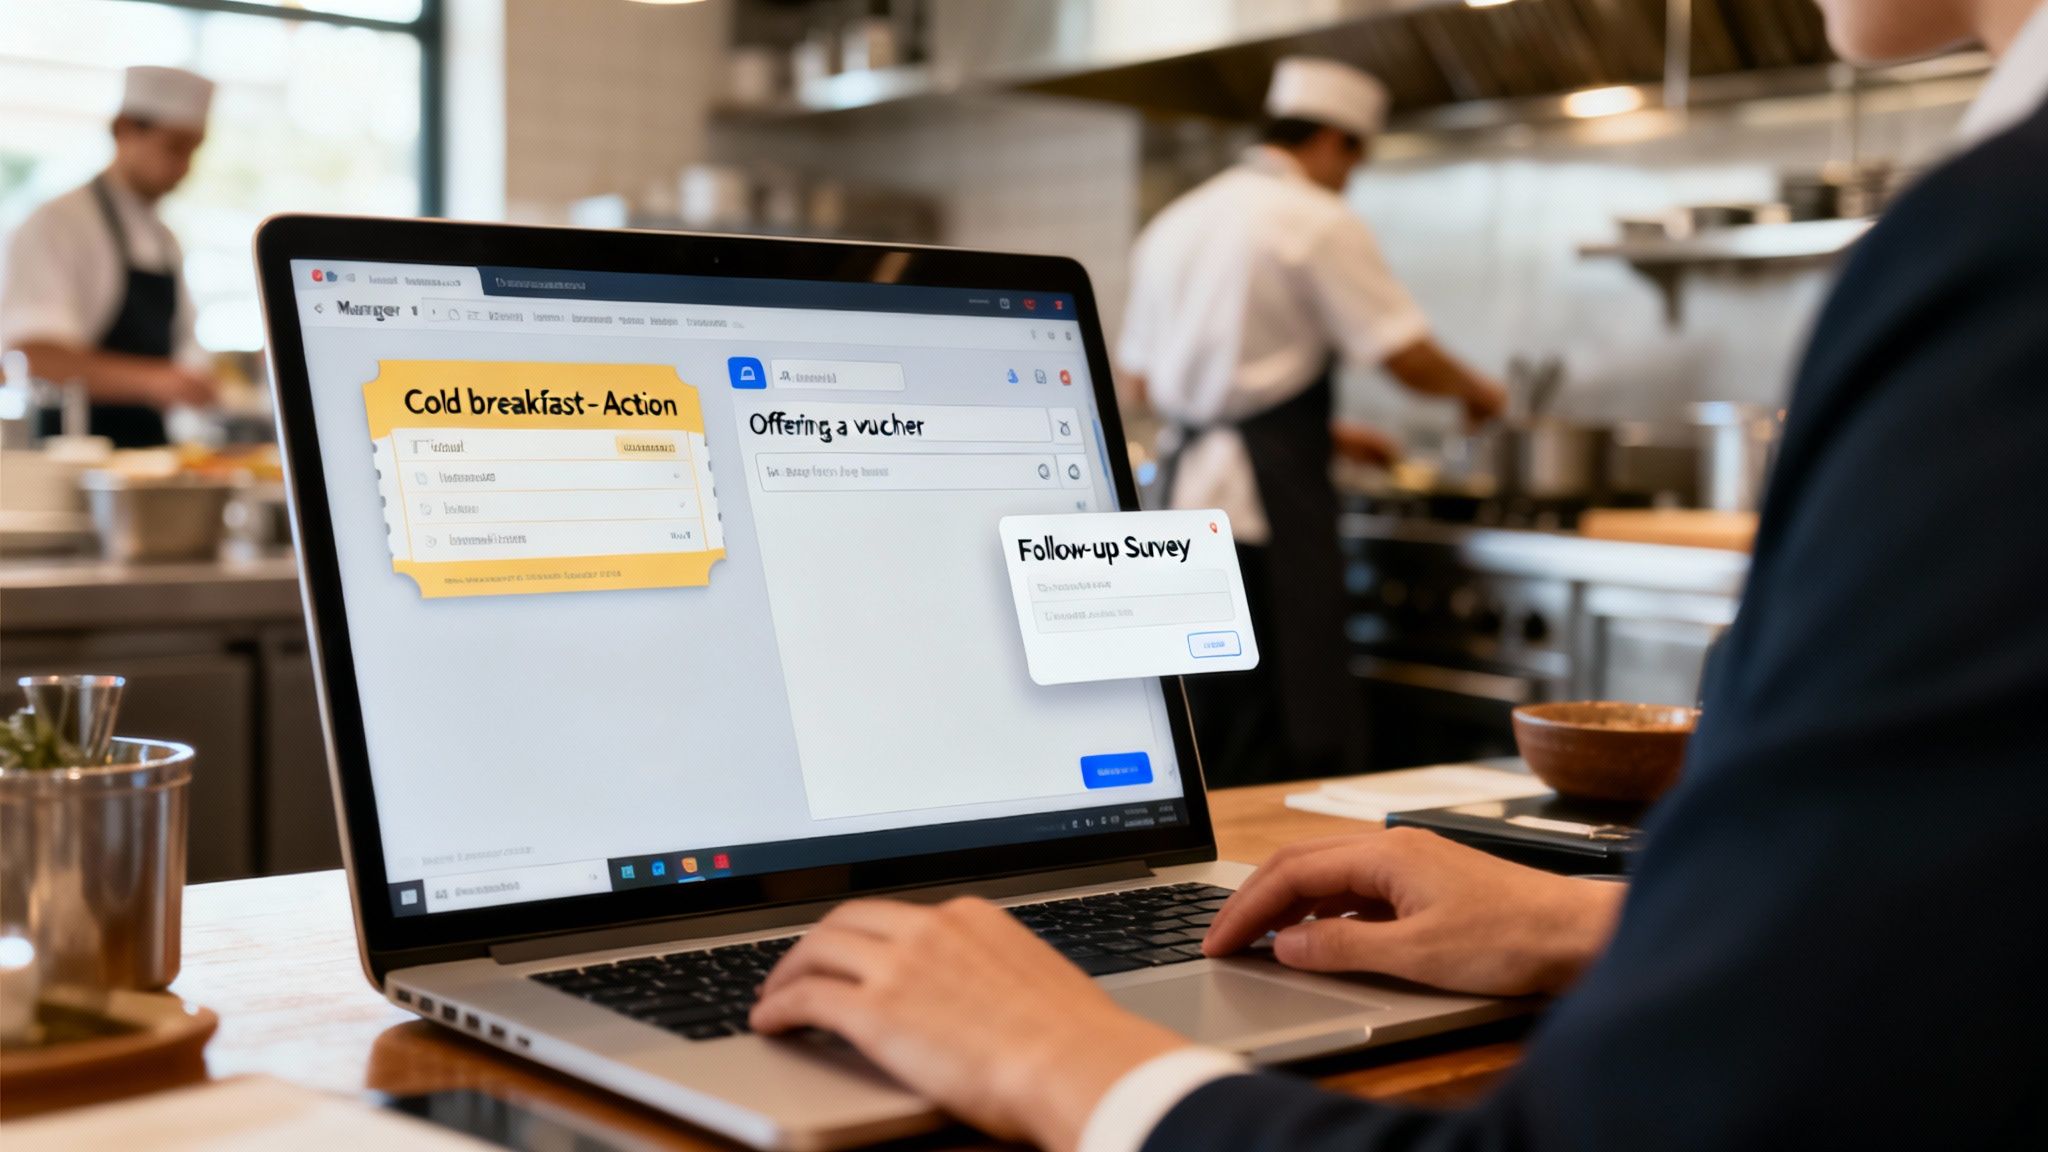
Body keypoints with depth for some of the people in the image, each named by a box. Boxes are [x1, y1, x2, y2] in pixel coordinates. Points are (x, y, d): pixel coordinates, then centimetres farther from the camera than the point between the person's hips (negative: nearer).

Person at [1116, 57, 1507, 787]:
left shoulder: (1175, 223, 17)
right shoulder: (1320, 223, -5)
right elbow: (1409, 358, -9)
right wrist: (1478, 392, 15)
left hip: (1184, 485, 8)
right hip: (1270, 501, -7)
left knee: (1206, 730, 12)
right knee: (1294, 737, -4)